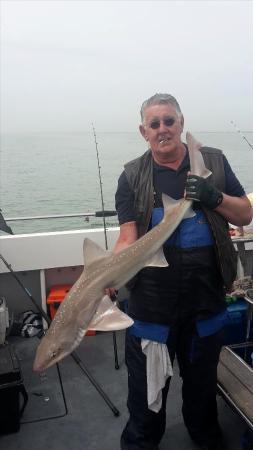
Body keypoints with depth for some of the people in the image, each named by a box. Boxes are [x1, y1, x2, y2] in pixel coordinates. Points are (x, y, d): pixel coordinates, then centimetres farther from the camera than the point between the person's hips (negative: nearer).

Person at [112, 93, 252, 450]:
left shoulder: (213, 161, 3)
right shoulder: (132, 176, -2)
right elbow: (128, 238, -8)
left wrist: (214, 197, -16)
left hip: (207, 297, 2)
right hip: (151, 303, -2)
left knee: (202, 380, 23)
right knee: (146, 384, 13)